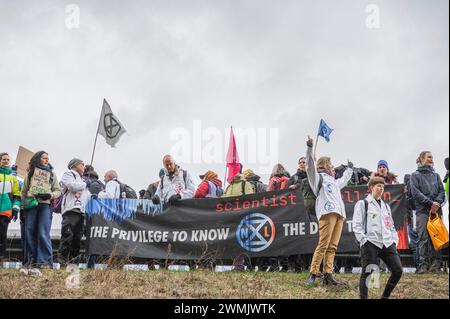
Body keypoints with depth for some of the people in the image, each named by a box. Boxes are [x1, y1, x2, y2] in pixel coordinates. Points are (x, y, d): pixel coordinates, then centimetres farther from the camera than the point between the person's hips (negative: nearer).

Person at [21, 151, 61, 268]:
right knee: (30, 233, -1)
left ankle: (45, 261, -17)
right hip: (31, 205, 1)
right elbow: (24, 191, 16)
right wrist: (23, 206, 8)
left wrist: (50, 195, -6)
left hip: (45, 205, -1)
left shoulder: (52, 174, 18)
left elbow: (58, 190, 15)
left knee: (44, 234, -12)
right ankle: (31, 260, 6)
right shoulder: (30, 173, 17)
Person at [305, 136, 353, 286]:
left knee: (332, 246, 0)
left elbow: (344, 179, 57)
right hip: (327, 212, -8)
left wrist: (349, 168, 71)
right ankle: (313, 273, -16)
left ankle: (328, 275, -3)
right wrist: (310, 148, -13)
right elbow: (311, 166, -4)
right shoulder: (318, 177, 12)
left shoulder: (334, 181, 37)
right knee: (323, 244, -15)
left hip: (339, 214, 8)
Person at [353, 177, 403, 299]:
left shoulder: (386, 206, 25)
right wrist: (363, 240, -11)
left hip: (387, 243, 6)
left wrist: (394, 240, 12)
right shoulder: (362, 204, 6)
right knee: (367, 273, -8)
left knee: (398, 270, -3)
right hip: (370, 243, -6)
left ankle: (385, 297, 12)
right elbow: (357, 225, -1)